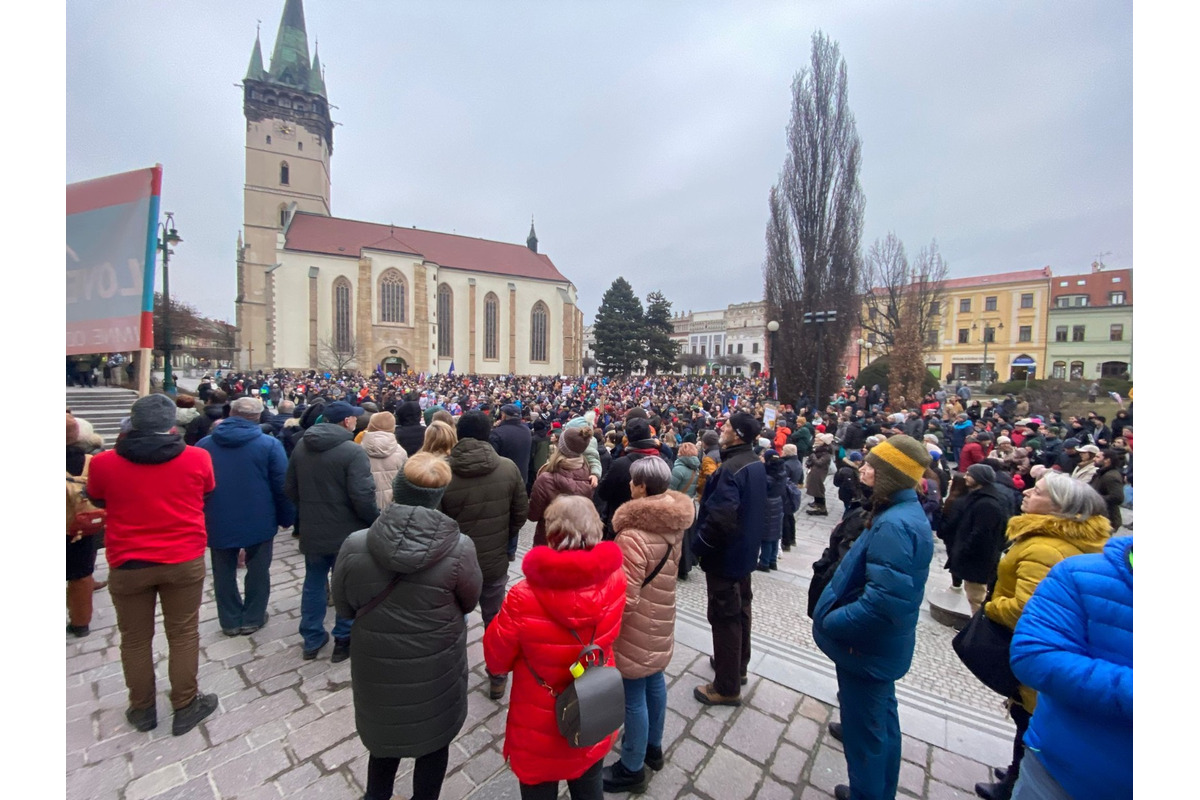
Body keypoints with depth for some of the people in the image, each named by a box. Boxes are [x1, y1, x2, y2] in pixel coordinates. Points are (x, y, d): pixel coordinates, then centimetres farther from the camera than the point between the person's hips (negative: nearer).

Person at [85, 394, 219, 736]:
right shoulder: (197, 458, -11)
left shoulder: (103, 463, -9)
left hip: (127, 564, 1)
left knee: (135, 638, 19)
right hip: (185, 560, -1)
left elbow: (97, 500, 11)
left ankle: (142, 709, 35)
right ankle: (185, 706, 26)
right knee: (183, 634, 13)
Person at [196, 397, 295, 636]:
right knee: (257, 570, 13)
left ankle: (230, 620, 28)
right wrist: (287, 517, 0)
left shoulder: (204, 444, 2)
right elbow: (282, 486, -12)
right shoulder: (269, 444, -12)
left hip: (218, 522, 3)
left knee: (224, 572, 17)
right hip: (258, 521, -3)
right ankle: (252, 618, 23)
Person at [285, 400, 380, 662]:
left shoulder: (301, 445, 2)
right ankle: (344, 640, 23)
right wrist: (377, 521, -10)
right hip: (347, 531, -6)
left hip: (312, 529, 6)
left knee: (313, 583, 20)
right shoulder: (353, 451, -22)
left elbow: (291, 487, 11)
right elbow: (363, 496, -26)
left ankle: (312, 640, 31)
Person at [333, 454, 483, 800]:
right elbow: (468, 603, -8)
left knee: (384, 735, 31)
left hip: (376, 666, 2)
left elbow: (344, 608, -5)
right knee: (433, 740, 26)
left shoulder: (354, 545, -23)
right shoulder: (460, 549, -27)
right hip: (436, 669, -2)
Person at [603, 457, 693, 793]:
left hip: (636, 629, -8)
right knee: (654, 682, 24)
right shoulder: (673, 524, -5)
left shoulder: (633, 536, -32)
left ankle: (632, 769, 30)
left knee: (634, 697, 10)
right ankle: (653, 747, 45)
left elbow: (624, 599, -28)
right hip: (660, 619, 8)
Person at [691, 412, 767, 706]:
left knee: (724, 616, 4)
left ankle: (727, 687, 19)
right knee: (740, 608, 23)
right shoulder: (756, 464, 3)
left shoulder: (730, 469, -28)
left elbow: (721, 517, -34)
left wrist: (698, 544, -19)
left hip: (725, 553, -10)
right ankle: (738, 664, 42)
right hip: (745, 549, 10)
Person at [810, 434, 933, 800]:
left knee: (864, 731, 11)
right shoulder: (907, 511, 3)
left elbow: (886, 599, -35)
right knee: (881, 720, 26)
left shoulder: (894, 525, -30)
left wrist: (831, 622, -23)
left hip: (866, 648, -10)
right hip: (881, 645, 10)